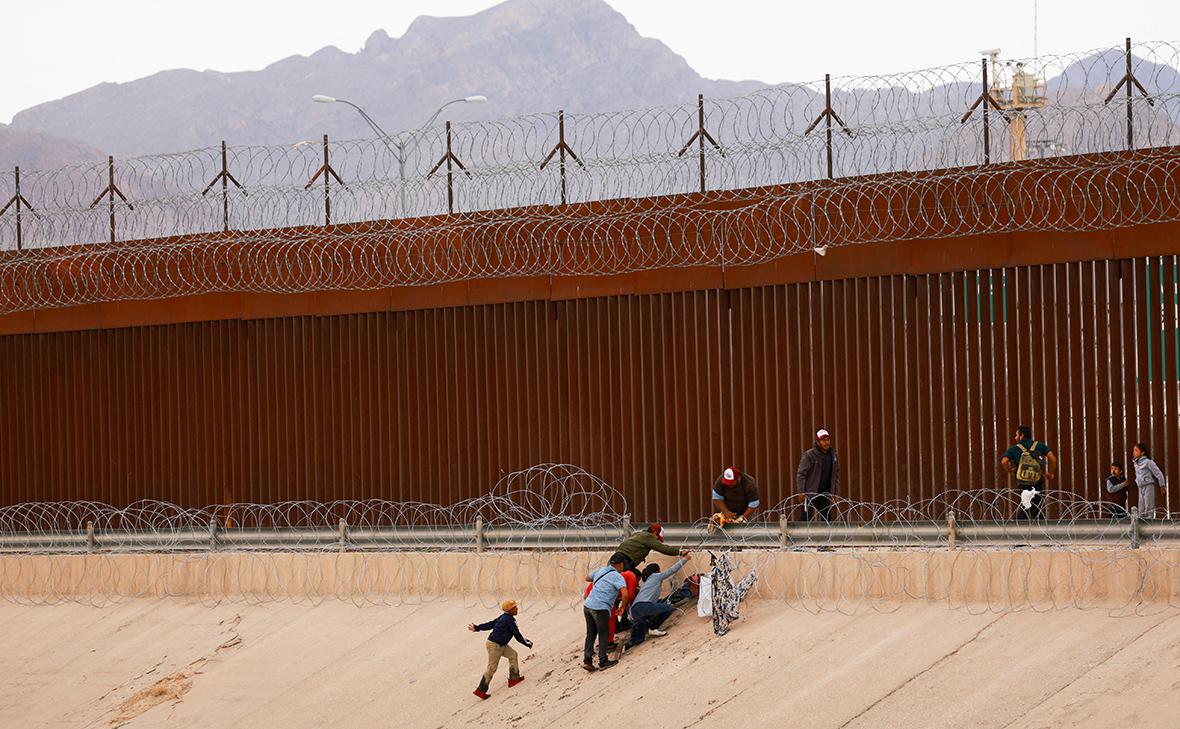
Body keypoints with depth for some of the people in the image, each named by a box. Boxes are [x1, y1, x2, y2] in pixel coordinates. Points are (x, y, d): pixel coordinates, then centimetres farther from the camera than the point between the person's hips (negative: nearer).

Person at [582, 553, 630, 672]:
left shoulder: (601, 570, 14)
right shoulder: (618, 577, -6)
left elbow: (587, 578, 32)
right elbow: (625, 594, -19)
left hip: (587, 605, 7)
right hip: (600, 608, -7)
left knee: (591, 634, 15)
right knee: (604, 635, 7)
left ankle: (587, 660, 11)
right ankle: (603, 662, 11)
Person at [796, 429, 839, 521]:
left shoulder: (833, 455, 9)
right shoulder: (809, 455, -10)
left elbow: (836, 474, 18)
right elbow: (801, 474, -11)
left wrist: (836, 492, 14)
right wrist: (801, 492, -17)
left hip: (825, 493, 6)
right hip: (810, 493, -5)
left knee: (826, 518, 6)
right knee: (807, 518, -5)